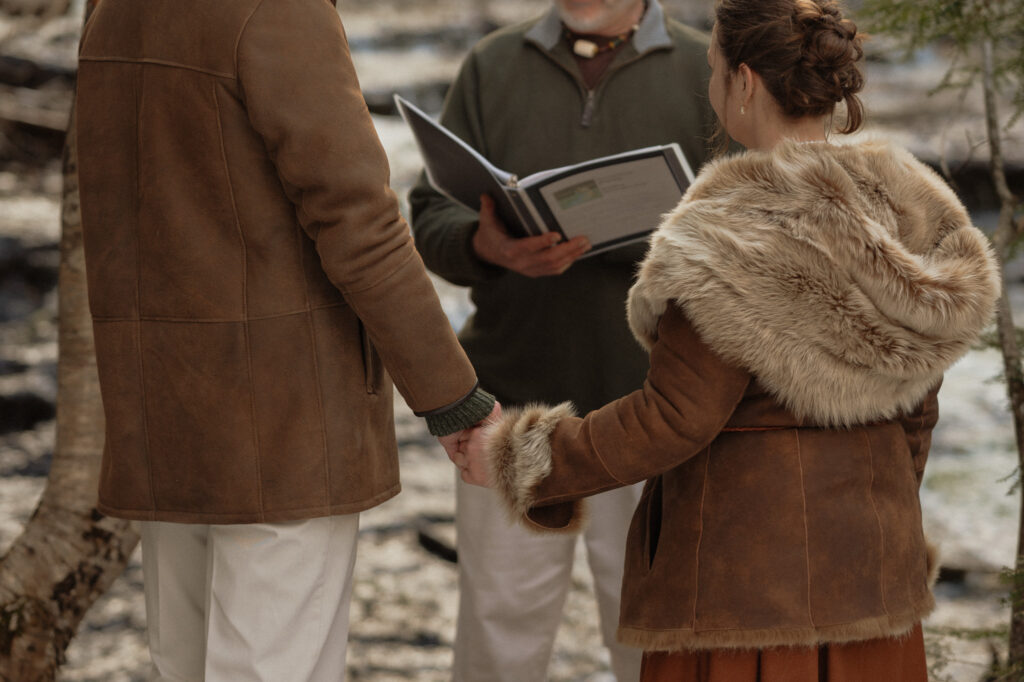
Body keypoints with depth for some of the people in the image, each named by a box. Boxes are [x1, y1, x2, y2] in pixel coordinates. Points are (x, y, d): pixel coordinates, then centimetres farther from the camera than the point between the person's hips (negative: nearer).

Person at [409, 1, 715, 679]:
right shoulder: (492, 65, 10)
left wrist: (622, 239, -21)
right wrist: (484, 244, -19)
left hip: (649, 394, -1)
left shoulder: (706, 71, 4)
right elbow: (431, 216, 4)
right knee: (500, 623, 4)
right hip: (514, 388, 2)